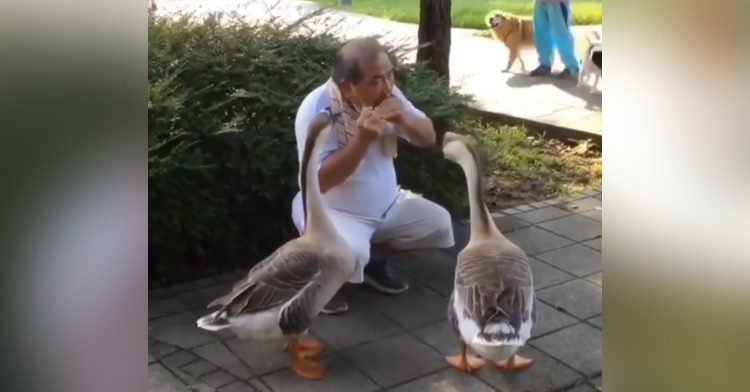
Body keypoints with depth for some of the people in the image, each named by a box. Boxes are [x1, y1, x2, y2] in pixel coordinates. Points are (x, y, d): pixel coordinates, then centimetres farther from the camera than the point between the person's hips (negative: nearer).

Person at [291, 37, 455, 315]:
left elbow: (429, 139, 0)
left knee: (439, 224, -2)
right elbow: (318, 182, -28)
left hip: (388, 204, 7)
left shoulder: (386, 94, -7)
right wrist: (363, 139, -36)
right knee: (350, 253, -35)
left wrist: (403, 118, -22)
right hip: (332, 210, -7)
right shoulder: (316, 109, -25)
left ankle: (374, 259, 16)